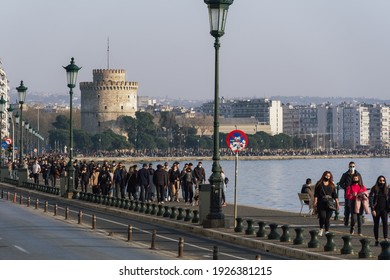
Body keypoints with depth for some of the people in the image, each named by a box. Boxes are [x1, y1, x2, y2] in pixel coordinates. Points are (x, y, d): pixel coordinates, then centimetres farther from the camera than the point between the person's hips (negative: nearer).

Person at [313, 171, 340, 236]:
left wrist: (337, 203, 7)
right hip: (321, 203, -2)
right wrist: (315, 202, -10)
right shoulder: (319, 184, 4)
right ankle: (321, 229, 10)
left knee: (328, 217, 1)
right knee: (322, 216, -12)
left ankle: (327, 231, 9)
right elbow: (316, 194, 1)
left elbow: (335, 195, 12)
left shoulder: (332, 185, 12)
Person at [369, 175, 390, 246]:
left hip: (384, 209, 1)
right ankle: (376, 240, 12)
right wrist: (372, 209, -15)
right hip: (376, 209, -1)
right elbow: (370, 198, -8)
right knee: (376, 224, 5)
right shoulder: (374, 189, -4)